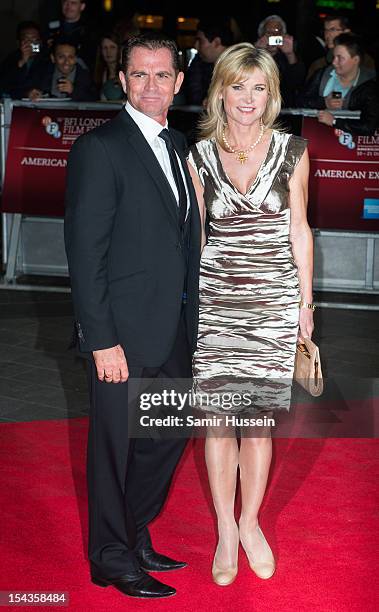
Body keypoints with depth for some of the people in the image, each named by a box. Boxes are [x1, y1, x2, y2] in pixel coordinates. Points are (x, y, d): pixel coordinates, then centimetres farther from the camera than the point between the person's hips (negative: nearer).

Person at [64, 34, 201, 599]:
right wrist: (102, 339, -19)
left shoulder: (177, 145, 11)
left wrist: (190, 321, 10)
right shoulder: (100, 149, -13)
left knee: (168, 435, 17)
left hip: (175, 332, 8)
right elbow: (85, 252, -16)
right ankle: (114, 559, 23)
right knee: (116, 445, 6)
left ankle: (134, 536, 36)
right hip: (125, 334, -8)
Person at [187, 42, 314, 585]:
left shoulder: (292, 151, 0)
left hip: (274, 302, 0)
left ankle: (250, 523, 25)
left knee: (259, 418, 5)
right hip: (214, 301, 0)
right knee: (218, 419, 5)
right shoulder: (199, 155, 1)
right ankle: (226, 531, 20)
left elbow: (299, 230, 5)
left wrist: (305, 300, 6)